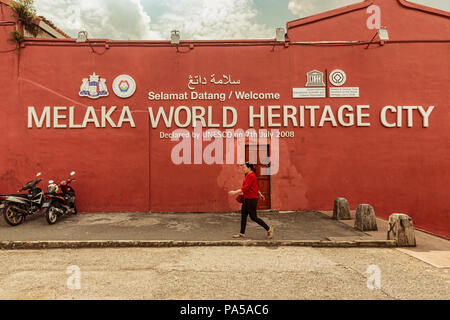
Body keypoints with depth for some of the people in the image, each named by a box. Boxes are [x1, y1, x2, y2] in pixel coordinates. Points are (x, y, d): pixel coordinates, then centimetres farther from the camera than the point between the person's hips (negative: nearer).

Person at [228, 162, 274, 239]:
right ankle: (242, 233, 18)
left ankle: (269, 229, 10)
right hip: (246, 199, 10)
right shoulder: (248, 176, 13)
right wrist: (259, 194, 34)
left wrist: (235, 192, -23)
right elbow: (255, 186, 24)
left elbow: (246, 188, -23)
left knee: (253, 217, -2)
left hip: (252, 199, -10)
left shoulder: (251, 176, -17)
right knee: (243, 215, 9)